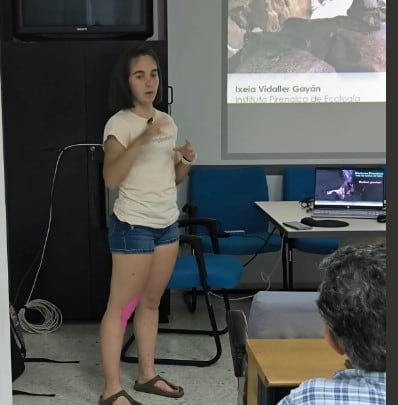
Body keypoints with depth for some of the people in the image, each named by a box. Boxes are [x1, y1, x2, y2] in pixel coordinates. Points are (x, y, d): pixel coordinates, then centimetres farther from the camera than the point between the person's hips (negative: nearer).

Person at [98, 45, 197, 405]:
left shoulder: (167, 122, 10)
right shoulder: (119, 123, -11)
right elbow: (111, 179, -23)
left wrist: (187, 161, -4)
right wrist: (141, 141, -33)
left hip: (168, 224, 7)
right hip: (133, 227, -7)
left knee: (151, 301, 15)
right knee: (121, 306, -1)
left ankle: (147, 375, 27)